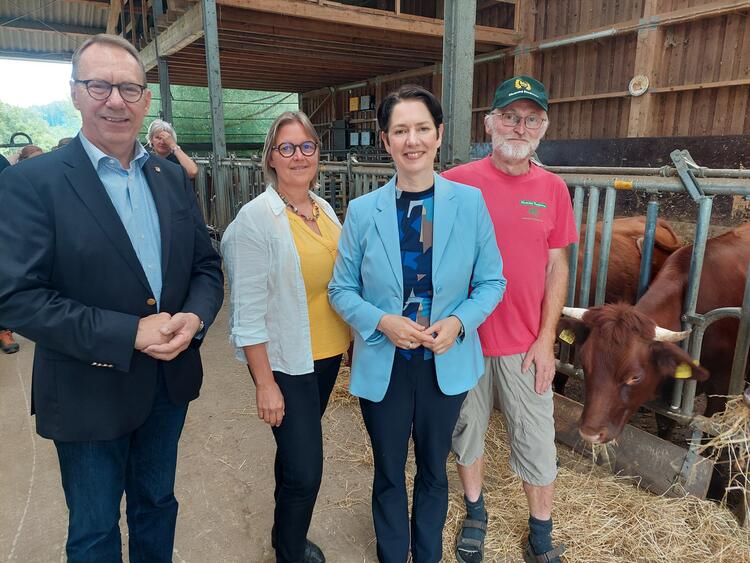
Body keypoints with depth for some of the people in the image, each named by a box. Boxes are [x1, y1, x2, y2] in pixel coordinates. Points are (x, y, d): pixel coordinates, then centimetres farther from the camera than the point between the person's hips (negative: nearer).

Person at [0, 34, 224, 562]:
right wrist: (129, 334, -23)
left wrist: (194, 318, -16)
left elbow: (208, 265, 5)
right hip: (90, 393, -4)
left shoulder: (173, 177, 3)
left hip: (170, 381, 4)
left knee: (158, 504, 25)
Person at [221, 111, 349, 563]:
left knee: (298, 455, 21)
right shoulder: (257, 218, -16)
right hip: (285, 362, -6)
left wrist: (351, 339, 11)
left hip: (328, 353, 6)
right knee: (305, 470, 2)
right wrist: (265, 384, -15)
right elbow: (249, 311, -16)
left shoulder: (324, 208, 4)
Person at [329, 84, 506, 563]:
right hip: (383, 365, 0)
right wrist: (381, 322, -19)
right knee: (389, 472, 19)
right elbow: (341, 289, -1)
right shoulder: (362, 210, -6)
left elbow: (491, 282, -1)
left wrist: (459, 322, -19)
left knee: (434, 470, 21)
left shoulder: (469, 202, -7)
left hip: (447, 363, 1)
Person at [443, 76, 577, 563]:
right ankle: (475, 515, 43)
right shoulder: (456, 184, -7)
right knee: (468, 429, 17)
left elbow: (557, 268, 3)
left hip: (526, 343, 1)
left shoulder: (552, 189, 0)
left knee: (537, 442, 11)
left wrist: (546, 340, -2)